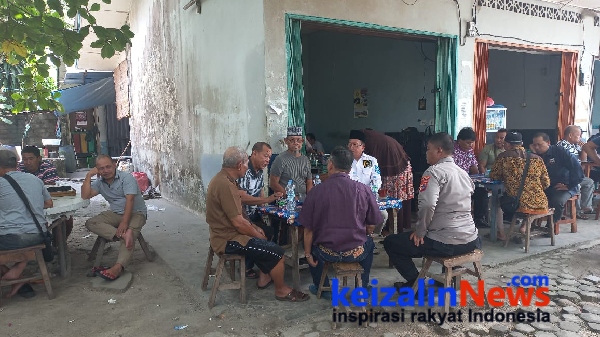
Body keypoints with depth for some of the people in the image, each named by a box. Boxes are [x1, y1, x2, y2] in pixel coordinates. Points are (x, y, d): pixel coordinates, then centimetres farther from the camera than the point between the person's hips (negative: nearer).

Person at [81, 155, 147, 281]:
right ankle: (123, 235, -37)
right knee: (90, 223, -18)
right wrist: (88, 176, -9)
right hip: (116, 213, 6)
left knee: (131, 233, -34)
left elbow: (130, 200, -23)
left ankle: (118, 267, -52)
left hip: (136, 213, -6)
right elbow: (85, 196, -3)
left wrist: (124, 222, -32)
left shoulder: (126, 177, -13)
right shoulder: (99, 182, 8)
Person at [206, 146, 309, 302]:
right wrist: (259, 235, -11)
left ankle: (264, 278, 30)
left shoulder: (223, 178, 6)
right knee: (277, 252, -8)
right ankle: (281, 290, 11)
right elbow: (238, 222, -26)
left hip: (227, 232, 11)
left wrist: (254, 227, 9)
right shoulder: (226, 185, -27)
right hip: (229, 239, -11)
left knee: (267, 243, 24)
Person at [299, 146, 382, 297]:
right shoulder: (364, 190, -10)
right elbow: (371, 226, 0)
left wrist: (308, 254, 10)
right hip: (356, 253, 1)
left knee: (311, 243, 33)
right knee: (369, 243, 34)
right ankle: (363, 287, 37)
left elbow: (308, 229, -6)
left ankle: (321, 287, 36)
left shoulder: (316, 191, -12)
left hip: (326, 253, 0)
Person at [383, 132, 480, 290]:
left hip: (445, 242, -8)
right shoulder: (463, 173, 13)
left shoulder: (434, 171, -12)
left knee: (390, 242, 7)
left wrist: (420, 232, -11)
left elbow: (427, 205, -27)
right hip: (470, 240, 8)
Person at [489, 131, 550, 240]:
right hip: (541, 205, 4)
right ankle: (524, 229, 34)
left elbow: (493, 176, 8)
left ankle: (501, 234, 26)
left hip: (518, 205, -4)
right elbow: (546, 183, 11)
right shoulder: (537, 158, 7)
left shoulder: (504, 156, -3)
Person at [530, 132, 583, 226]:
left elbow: (577, 168, -10)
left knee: (557, 201, -34)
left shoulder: (559, 151, -5)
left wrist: (569, 185, -12)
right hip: (545, 187, 4)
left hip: (563, 187, -4)